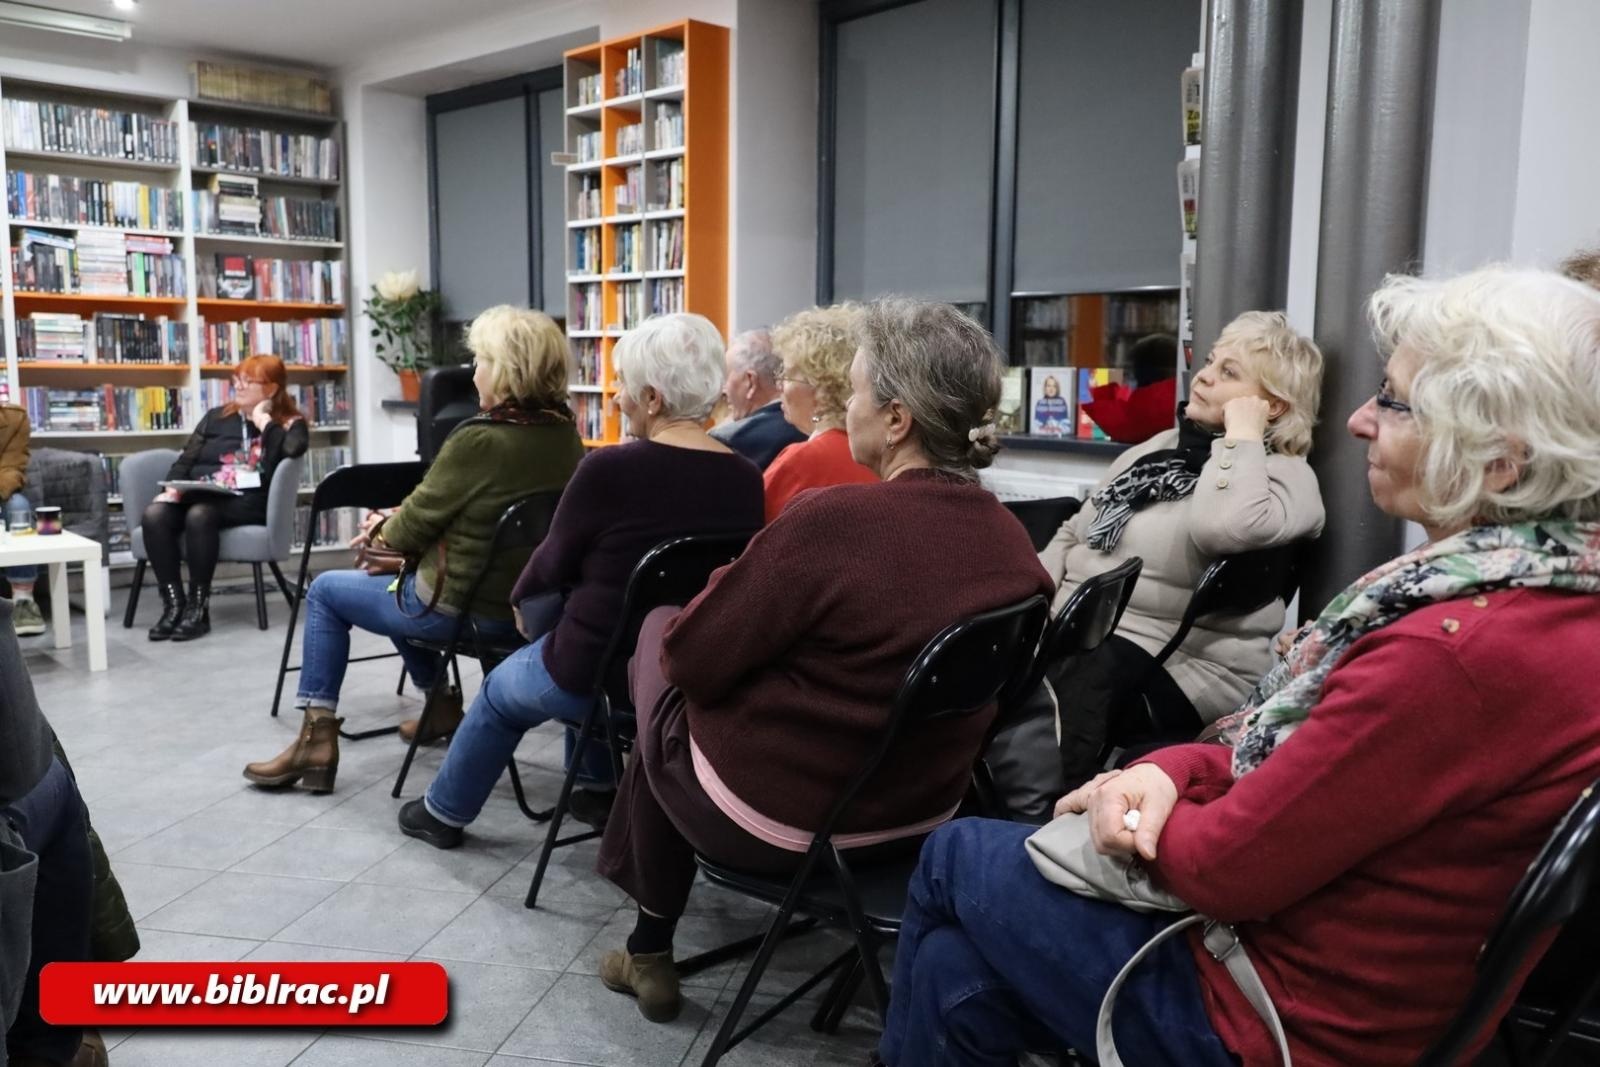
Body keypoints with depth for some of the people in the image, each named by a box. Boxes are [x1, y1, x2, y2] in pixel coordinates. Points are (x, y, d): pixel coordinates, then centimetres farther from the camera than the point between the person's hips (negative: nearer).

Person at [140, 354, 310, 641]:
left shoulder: (289, 424, 7)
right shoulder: (216, 417, 21)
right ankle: (174, 604, -21)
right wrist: (173, 488, -3)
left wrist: (263, 420, -7)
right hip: (199, 496, 5)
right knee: (154, 515, -26)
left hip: (247, 504, -5)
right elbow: (186, 459, 16)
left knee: (199, 515, -36)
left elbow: (290, 452, -17)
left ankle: (198, 607, -25)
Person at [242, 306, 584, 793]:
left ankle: (317, 738, 17)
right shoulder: (565, 432, -2)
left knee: (325, 591, 15)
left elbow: (415, 524, -12)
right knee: (399, 580, 32)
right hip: (526, 601, 8)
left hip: (464, 607, -7)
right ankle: (440, 703, 39)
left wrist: (382, 530, 10)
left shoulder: (480, 439, -25)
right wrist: (395, 520, 8)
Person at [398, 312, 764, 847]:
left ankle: (445, 811, 46)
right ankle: (600, 788, 41)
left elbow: (555, 561, -5)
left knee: (499, 691, 26)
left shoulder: (608, 469, -21)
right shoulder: (746, 480, -7)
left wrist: (520, 597, 17)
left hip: (598, 674, -5)